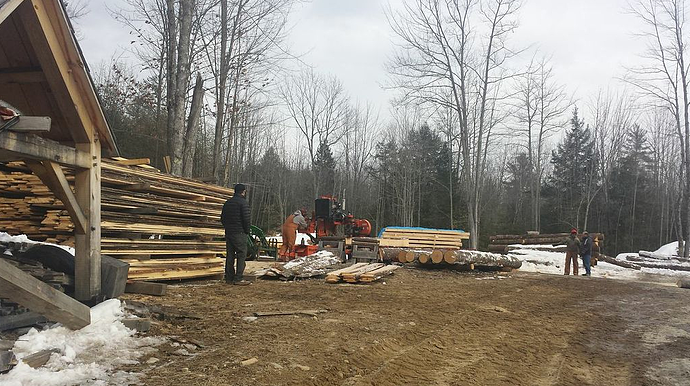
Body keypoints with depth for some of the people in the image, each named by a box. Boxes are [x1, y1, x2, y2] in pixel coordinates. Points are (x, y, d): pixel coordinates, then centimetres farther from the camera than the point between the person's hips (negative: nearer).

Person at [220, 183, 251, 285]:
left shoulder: (227, 203, 14)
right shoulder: (243, 203, -10)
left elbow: (222, 218, 16)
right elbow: (247, 219, -14)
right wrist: (247, 231, -3)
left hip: (228, 233, 7)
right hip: (239, 233, -7)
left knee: (230, 255, 10)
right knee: (241, 255, -3)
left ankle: (229, 278, 12)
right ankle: (238, 278, -6)